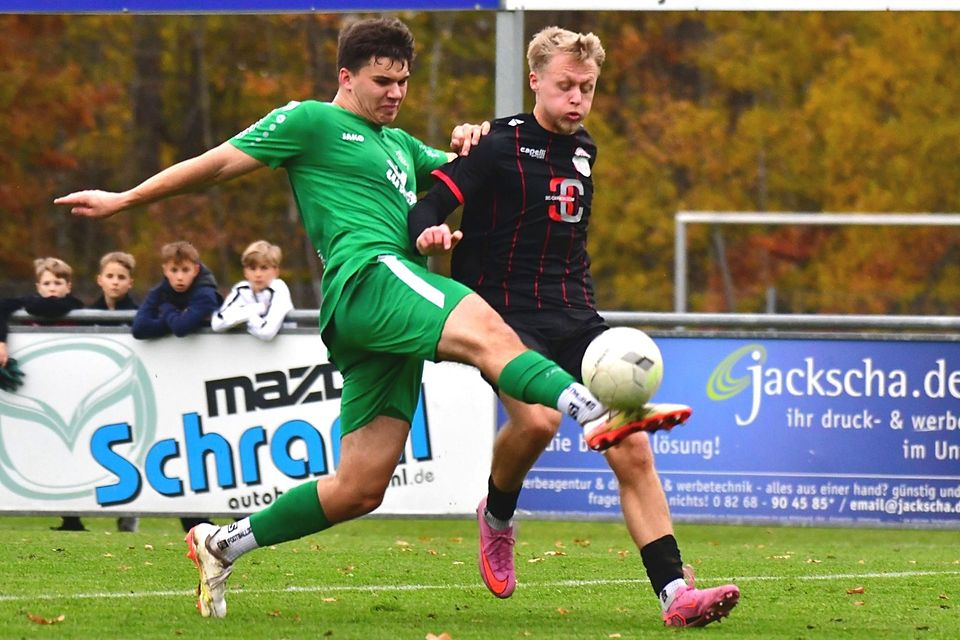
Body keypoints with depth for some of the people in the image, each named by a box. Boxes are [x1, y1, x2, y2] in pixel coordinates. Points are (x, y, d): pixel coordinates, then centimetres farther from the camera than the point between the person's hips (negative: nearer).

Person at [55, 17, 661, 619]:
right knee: (490, 334, -33)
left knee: (360, 489, 5)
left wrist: (468, 144, 14)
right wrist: (124, 200, 12)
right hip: (367, 275, -9)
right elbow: (218, 163, 11)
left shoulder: (399, 145, 32)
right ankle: (594, 412, -58)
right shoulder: (312, 121, 9)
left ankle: (224, 544, 16)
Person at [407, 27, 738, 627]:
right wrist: (431, 232, -31)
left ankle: (674, 591, -11)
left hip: (575, 318, 6)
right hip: (508, 314, -6)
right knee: (537, 419, -32)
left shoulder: (583, 150, 15)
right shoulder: (501, 146, -5)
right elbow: (428, 205, -13)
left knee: (632, 448, -8)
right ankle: (497, 515, 0)